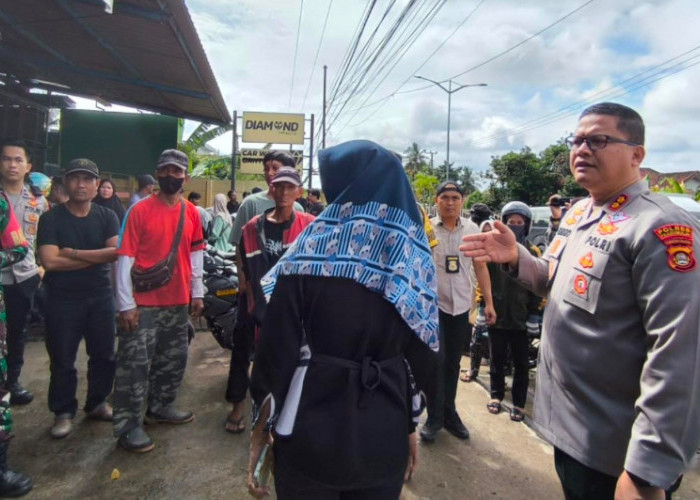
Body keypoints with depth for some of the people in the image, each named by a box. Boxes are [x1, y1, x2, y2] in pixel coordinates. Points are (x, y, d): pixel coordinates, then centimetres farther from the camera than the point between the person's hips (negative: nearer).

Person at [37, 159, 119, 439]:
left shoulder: (107, 217, 2)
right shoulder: (51, 219, -4)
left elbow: (116, 252, -13)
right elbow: (50, 261, -16)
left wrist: (73, 253, -17)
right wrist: (97, 257, -15)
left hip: (100, 297, 2)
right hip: (62, 300, -2)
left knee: (104, 355, 11)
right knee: (62, 360, 7)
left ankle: (97, 403, 30)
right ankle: (63, 412, 24)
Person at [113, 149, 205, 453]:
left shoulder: (191, 212, 6)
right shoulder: (139, 210, -8)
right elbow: (124, 258, -10)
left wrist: (197, 292, 6)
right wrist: (126, 304, -14)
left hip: (179, 301, 5)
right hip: (143, 303, -5)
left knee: (174, 359, 16)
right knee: (135, 363, 0)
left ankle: (160, 407, 35)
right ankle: (128, 425, 12)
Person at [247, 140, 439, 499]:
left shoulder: (311, 247, -13)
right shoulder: (416, 256, -5)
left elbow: (278, 344, -12)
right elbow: (422, 354, -1)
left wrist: (262, 422, 1)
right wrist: (410, 424, 11)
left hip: (311, 425, -2)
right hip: (385, 430, 3)